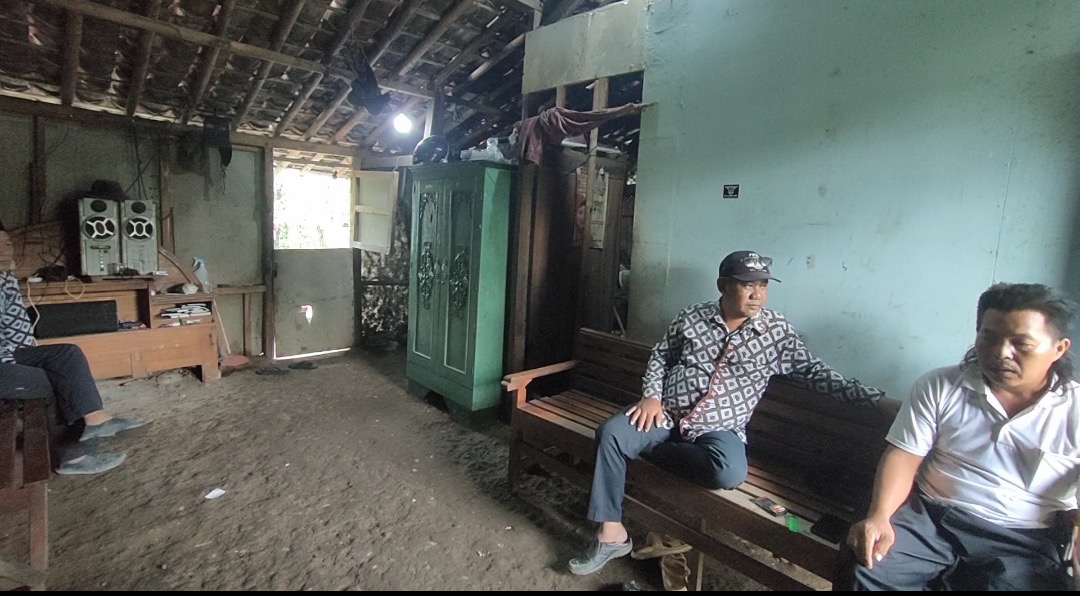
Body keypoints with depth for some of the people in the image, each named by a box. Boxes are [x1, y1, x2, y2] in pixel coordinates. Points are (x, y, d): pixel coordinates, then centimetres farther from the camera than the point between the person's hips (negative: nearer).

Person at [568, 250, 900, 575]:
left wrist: (876, 400, -6)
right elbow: (660, 356, 11)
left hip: (718, 428, -1)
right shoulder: (692, 317, 2)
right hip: (667, 415, 1)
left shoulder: (777, 331, 0)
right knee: (611, 433, -23)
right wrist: (651, 396, -5)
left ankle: (654, 452, -9)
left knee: (730, 473, -34)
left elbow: (814, 373, 2)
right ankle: (611, 534, -12)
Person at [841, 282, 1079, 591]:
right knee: (866, 569, -22)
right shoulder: (938, 386, 3)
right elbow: (903, 456, -2)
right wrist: (879, 517, -17)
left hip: (1023, 540, 0)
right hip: (930, 517, 0)